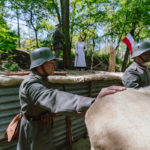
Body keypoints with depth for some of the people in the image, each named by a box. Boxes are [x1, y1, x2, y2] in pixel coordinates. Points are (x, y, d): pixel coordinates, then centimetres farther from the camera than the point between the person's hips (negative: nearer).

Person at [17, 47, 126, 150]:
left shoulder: (41, 80, 3)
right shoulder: (31, 84, -30)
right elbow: (53, 99, -49)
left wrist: (50, 113, -14)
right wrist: (93, 103, -64)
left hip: (43, 128, 9)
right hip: (34, 131, -8)